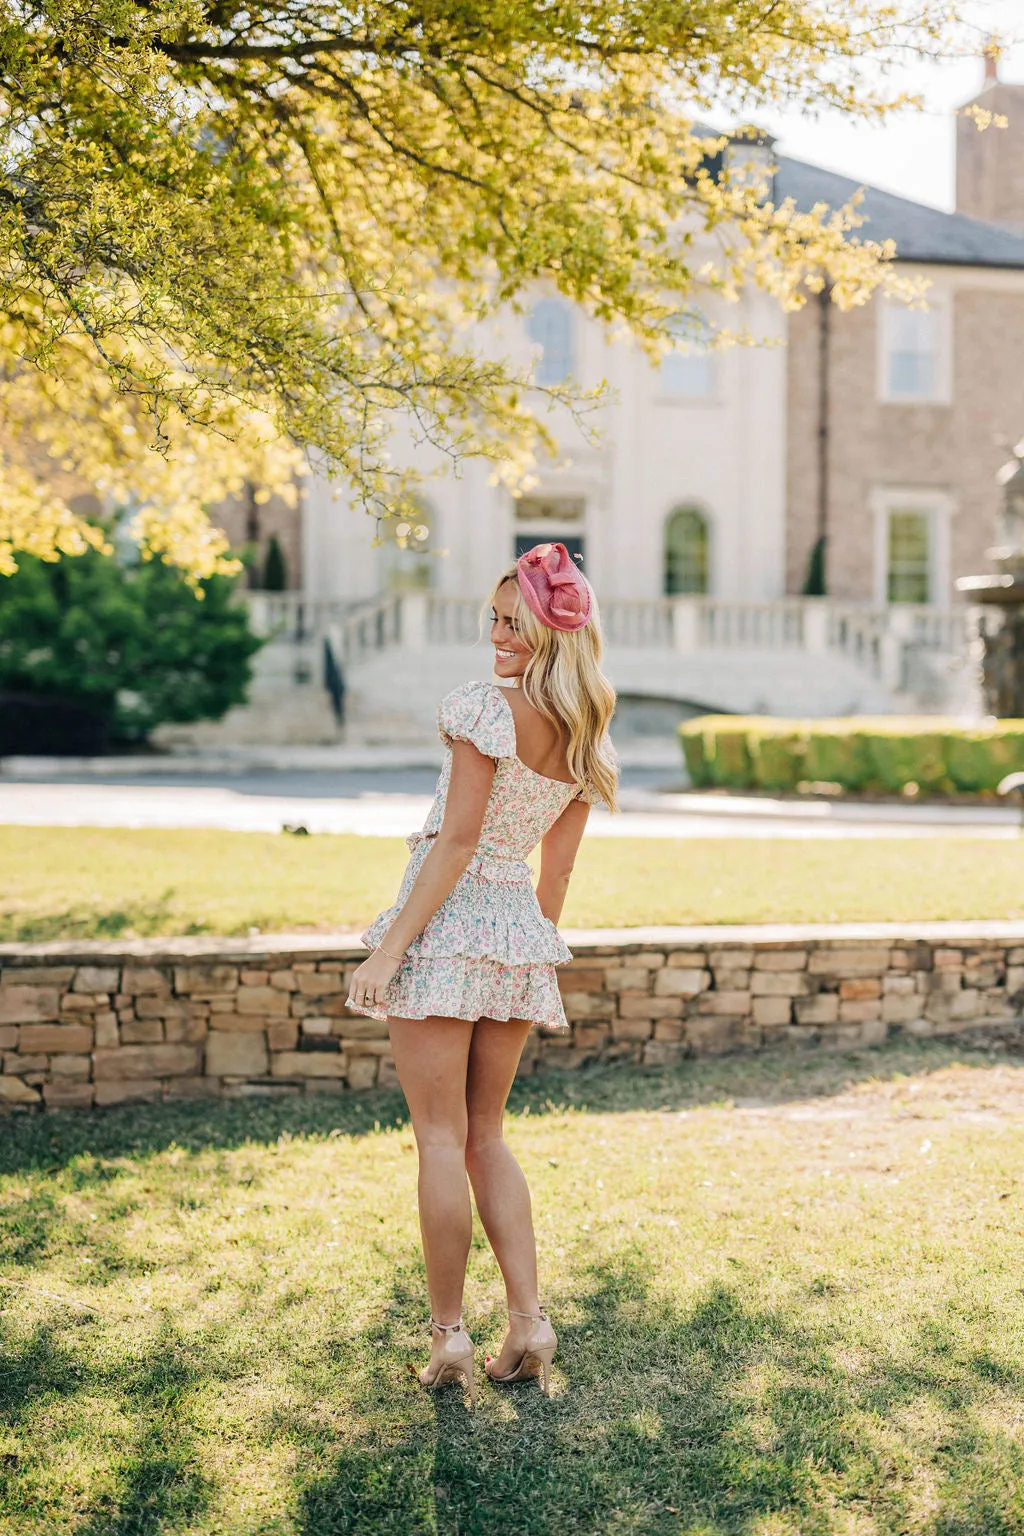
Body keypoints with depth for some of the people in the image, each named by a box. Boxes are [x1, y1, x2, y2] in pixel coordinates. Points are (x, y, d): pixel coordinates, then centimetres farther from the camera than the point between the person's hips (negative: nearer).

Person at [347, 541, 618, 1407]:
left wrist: (390, 945, -16)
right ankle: (529, 1323, 10)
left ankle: (449, 1335, 7)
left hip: (449, 922, -7)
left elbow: (457, 840, -18)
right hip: (518, 932, 7)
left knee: (441, 1137, 1)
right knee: (486, 1135, 16)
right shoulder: (587, 742, 8)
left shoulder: (488, 707, -14)